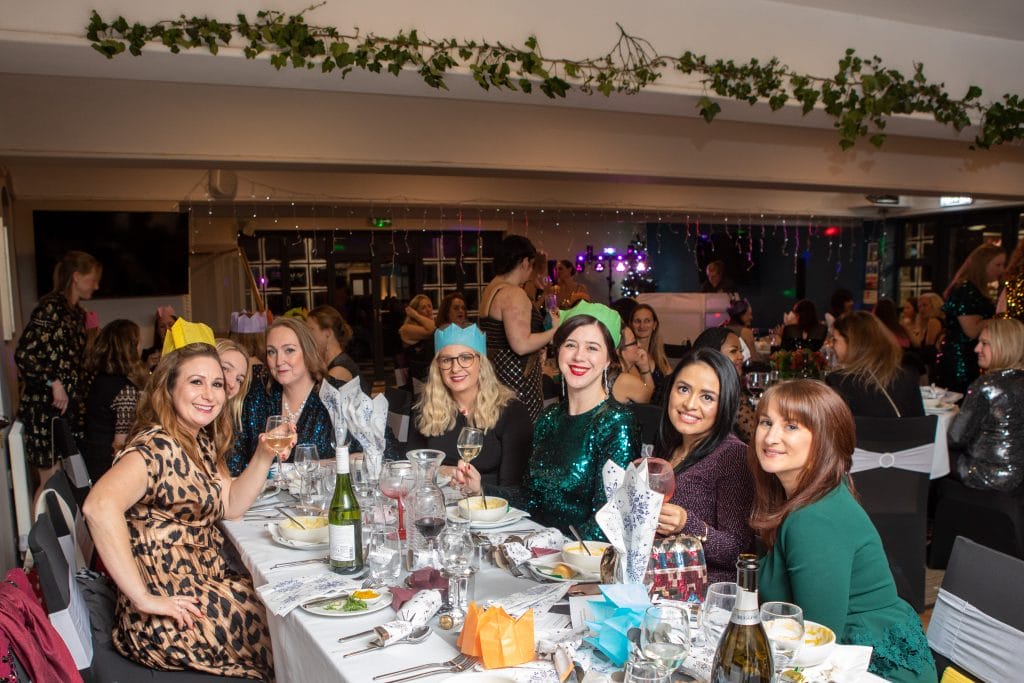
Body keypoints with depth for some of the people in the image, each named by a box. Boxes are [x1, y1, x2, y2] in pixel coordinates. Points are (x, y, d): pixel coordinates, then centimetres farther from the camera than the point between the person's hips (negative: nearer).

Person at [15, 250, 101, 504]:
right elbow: (24, 354, -21)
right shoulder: (50, 307, -12)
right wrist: (53, 383, -18)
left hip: (69, 407, 8)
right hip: (47, 408, -8)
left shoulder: (77, 312, 15)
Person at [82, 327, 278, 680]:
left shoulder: (200, 442, 7)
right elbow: (100, 506, -37)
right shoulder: (157, 449, -21)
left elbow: (230, 504, 11)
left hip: (204, 589, 9)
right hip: (167, 623, -8)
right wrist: (145, 599, -31)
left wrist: (264, 456, -4)